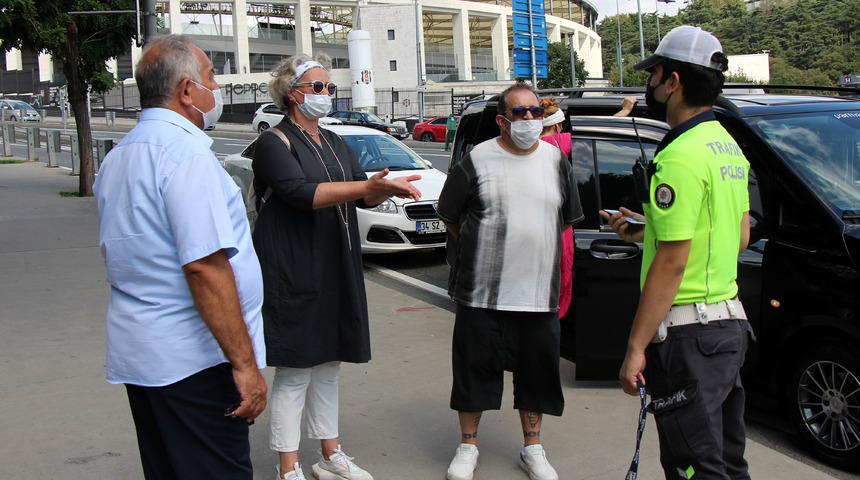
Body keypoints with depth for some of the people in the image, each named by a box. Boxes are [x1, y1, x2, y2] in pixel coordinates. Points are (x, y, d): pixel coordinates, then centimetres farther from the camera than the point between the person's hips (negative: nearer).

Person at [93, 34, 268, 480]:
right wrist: (245, 363, -21)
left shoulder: (116, 159, 13)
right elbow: (204, 265, -24)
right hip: (192, 360, -9)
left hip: (134, 354, 9)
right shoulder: (185, 150, -16)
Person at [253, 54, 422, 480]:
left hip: (336, 272, 7)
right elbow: (301, 193, -23)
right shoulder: (274, 143, -7)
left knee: (328, 365, 15)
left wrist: (388, 189, -8)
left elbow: (363, 198, 14)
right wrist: (370, 185, -28)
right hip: (294, 274, -7)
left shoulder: (334, 144, 16)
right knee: (294, 371, -3)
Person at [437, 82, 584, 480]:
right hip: (482, 293, -3)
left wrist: (537, 247, 13)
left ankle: (532, 448, 28)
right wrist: (483, 253, 9)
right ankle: (468, 445, 25)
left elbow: (567, 218, 17)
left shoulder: (556, 160, 6)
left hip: (539, 293, 3)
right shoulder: (477, 161, -4)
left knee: (537, 372, 11)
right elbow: (450, 217, 4)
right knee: (475, 368, 7)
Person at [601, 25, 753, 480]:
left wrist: (635, 348, -17)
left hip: (689, 336, -10)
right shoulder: (728, 146, 12)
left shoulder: (681, 157, -18)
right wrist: (649, 231, 16)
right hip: (730, 322, 10)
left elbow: (672, 264, -21)